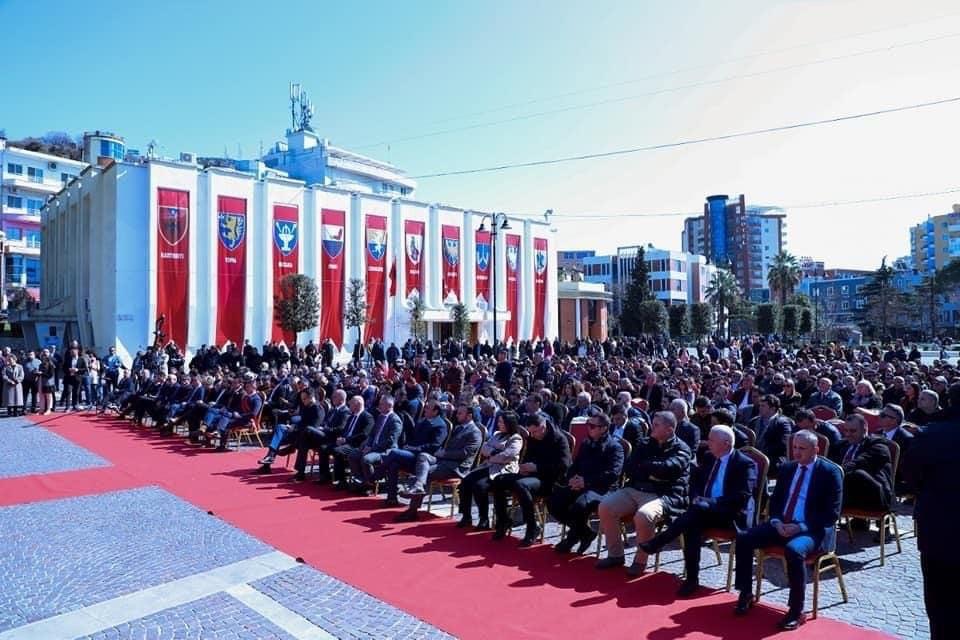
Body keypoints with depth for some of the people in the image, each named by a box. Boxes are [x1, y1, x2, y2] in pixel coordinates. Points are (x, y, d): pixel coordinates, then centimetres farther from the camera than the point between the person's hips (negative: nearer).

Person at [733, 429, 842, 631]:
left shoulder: (830, 472, -5)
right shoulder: (787, 468, 13)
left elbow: (832, 513, -10)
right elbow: (775, 500, 17)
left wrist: (801, 527, -19)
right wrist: (776, 521, -4)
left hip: (813, 530, -6)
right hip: (782, 525, 6)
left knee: (794, 550, -37)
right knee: (743, 538, -13)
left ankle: (796, 611, -20)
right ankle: (746, 594, 1)